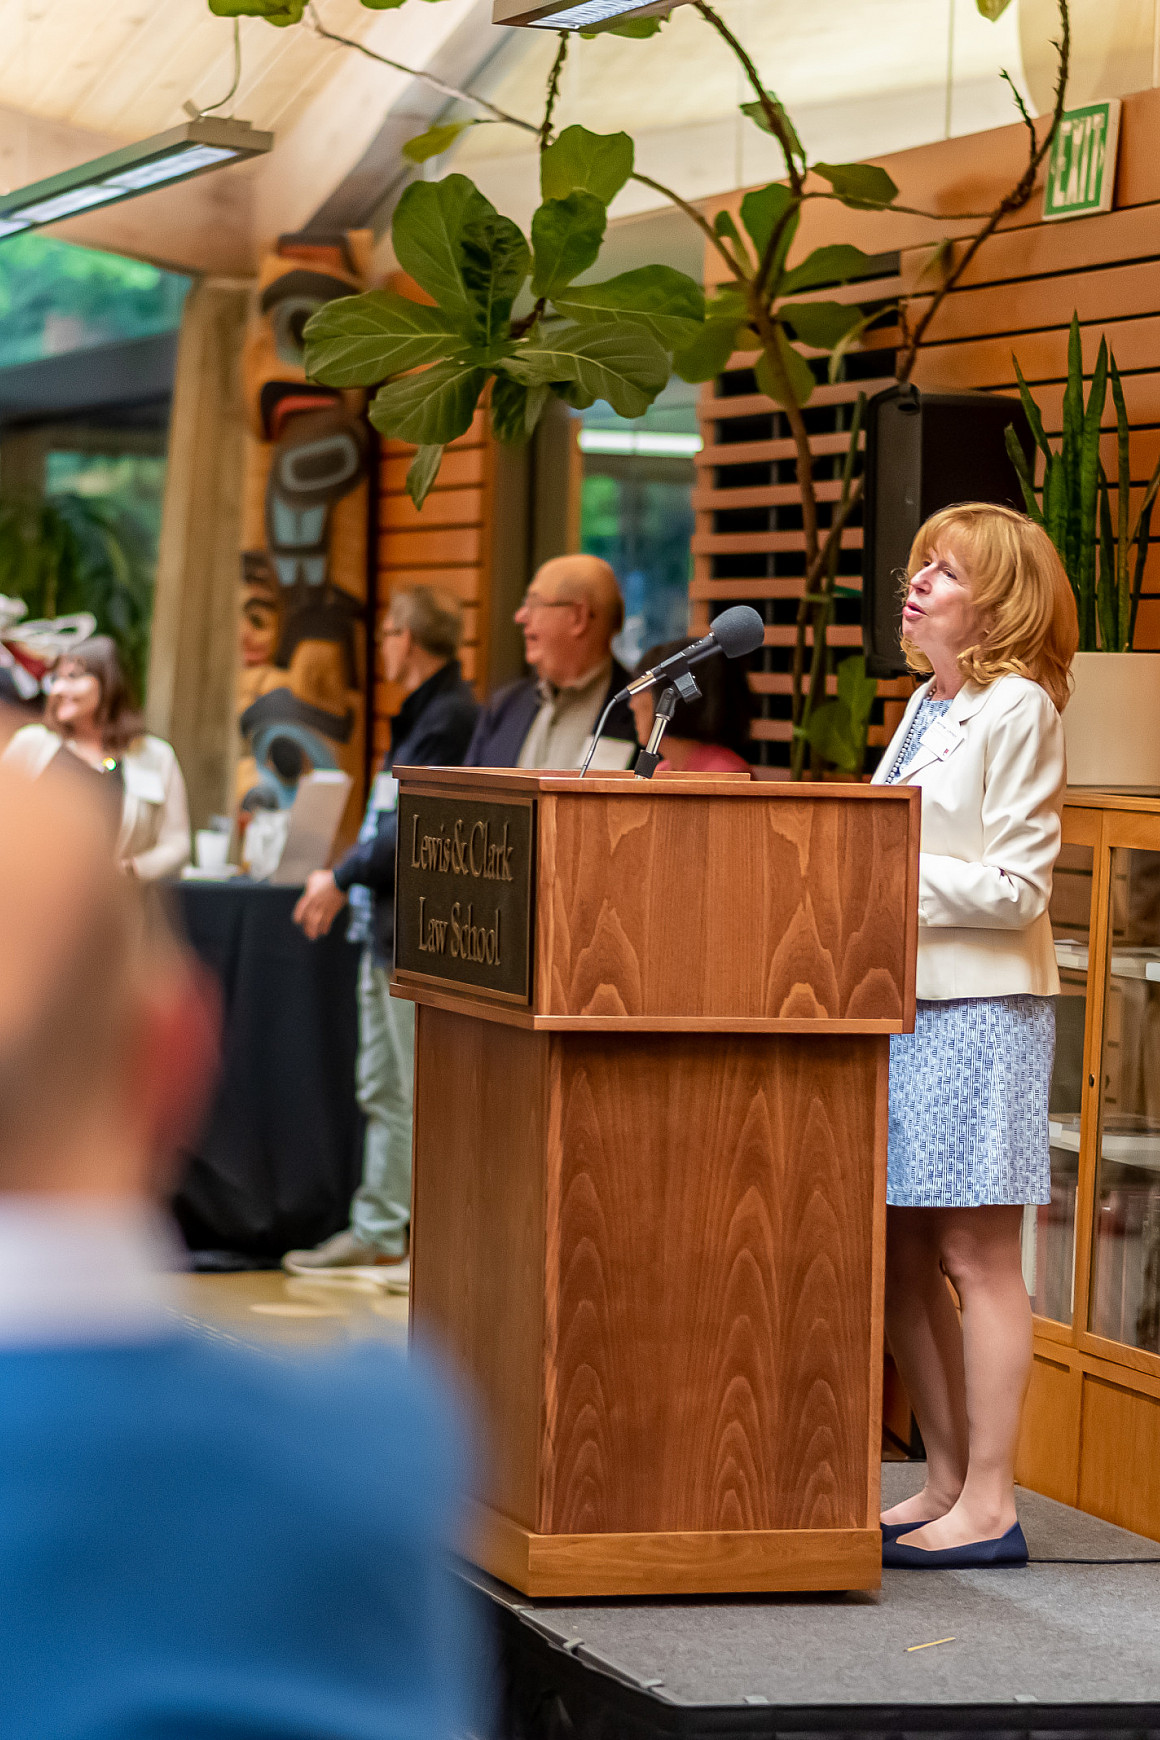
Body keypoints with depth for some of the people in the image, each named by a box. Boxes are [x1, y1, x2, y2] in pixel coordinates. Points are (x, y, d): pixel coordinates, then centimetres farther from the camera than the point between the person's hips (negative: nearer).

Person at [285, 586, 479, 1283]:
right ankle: (378, 1232, 23)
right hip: (387, 926, 11)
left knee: (425, 1096, -7)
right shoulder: (420, 715, 16)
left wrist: (344, 879, -13)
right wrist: (345, 879, 12)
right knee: (382, 1090, 15)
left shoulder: (451, 717, -17)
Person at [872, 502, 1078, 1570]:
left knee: (976, 1258, -5)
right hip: (902, 1002, 9)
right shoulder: (929, 706, 17)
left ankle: (989, 1507, 0)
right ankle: (947, 1483, 19)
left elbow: (1014, 887, -14)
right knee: (900, 1256, 10)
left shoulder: (1018, 711, -9)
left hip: (980, 1011, -9)